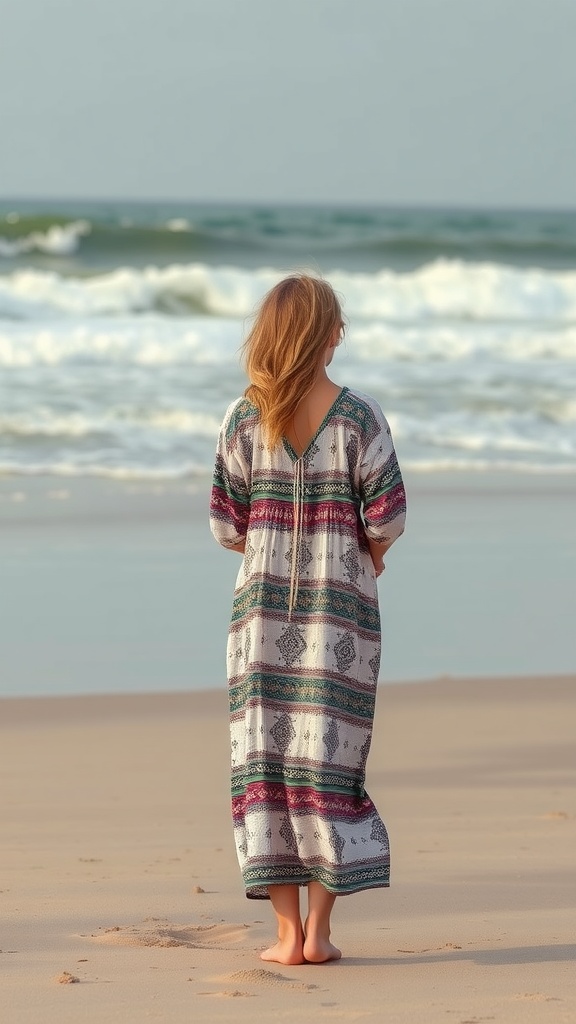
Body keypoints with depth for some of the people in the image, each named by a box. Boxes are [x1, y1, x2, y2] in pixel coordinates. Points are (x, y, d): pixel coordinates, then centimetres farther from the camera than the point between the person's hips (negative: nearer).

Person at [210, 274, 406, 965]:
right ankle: (317, 930, 1)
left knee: (265, 756, 4)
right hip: (342, 605, -1)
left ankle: (287, 932, 2)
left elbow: (225, 524, 0)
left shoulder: (244, 419, -1)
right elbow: (387, 517, -7)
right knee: (329, 757, 4)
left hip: (262, 602, 1)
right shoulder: (360, 417, -6)